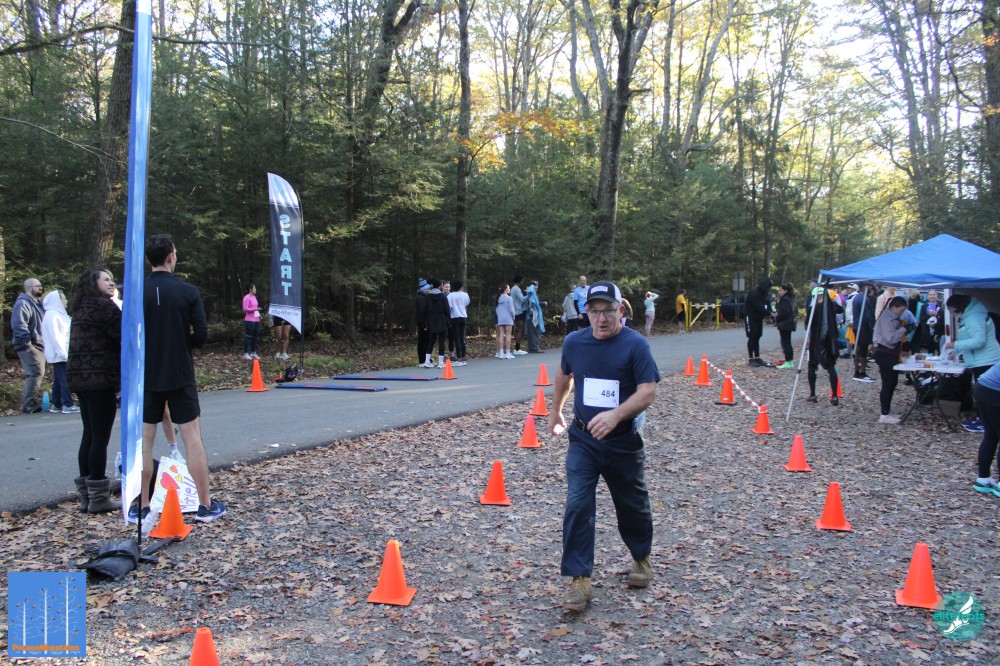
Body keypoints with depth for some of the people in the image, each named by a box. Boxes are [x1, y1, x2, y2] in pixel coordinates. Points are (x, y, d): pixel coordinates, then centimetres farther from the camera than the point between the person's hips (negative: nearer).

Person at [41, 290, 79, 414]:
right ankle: (68, 405, -10)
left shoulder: (58, 314, 19)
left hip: (61, 353, 9)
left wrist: (64, 352, 17)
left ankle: (56, 405, 12)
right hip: (59, 354, -9)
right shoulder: (52, 315, -11)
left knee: (58, 379, 9)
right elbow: (54, 335, -17)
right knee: (64, 379, -10)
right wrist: (62, 352, -20)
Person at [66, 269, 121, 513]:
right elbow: (124, 334, -13)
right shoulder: (103, 306, -10)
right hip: (100, 379, -9)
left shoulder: (82, 309, 19)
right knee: (100, 438, -5)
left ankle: (86, 495, 17)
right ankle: (98, 498, -1)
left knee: (89, 436, 12)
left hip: (81, 378, 9)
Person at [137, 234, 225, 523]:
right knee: (192, 438, 4)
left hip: (147, 378, 1)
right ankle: (206, 505, 8)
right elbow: (201, 335, -8)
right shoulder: (187, 291, -7)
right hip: (181, 377, -1)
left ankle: (141, 506, 13)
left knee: (144, 441, 9)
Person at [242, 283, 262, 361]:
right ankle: (246, 354, 0)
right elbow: (245, 309, -16)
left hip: (256, 320, 8)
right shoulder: (247, 298, -10)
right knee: (248, 337, -5)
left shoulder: (254, 297, 16)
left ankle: (253, 353, 20)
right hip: (249, 321, -8)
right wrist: (255, 308, -19)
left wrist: (258, 314, 9)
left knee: (255, 337, 12)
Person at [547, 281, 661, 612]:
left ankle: (642, 559, 42)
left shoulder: (635, 345, -14)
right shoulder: (574, 342, -1)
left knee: (632, 505, 15)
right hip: (583, 439, 2)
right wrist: (555, 410, 29)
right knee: (577, 506, -9)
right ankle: (579, 580, -2)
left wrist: (616, 414, -36)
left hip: (624, 441, -2)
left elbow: (648, 392, -21)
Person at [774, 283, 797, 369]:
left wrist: (777, 317, -10)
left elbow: (785, 313, -25)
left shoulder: (784, 300, -16)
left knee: (785, 343, -6)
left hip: (784, 325, -10)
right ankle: (790, 362, 18)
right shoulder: (791, 299, 14)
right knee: (788, 342, 14)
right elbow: (795, 311, 18)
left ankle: (787, 362, -6)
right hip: (790, 324, 10)